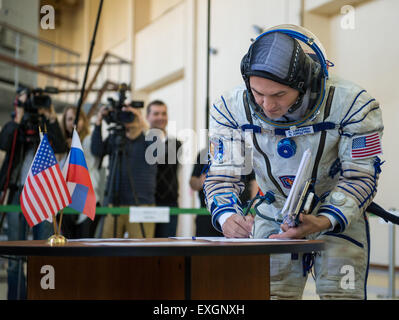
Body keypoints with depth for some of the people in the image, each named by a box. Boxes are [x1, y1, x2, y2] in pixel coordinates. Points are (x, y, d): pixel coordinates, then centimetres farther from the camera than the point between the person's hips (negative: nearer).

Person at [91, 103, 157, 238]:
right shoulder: (114, 138, 11)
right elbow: (97, 151, -4)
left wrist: (143, 126, -31)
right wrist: (98, 124, -14)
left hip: (141, 205, -3)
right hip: (114, 205, 3)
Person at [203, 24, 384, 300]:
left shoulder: (351, 104, -25)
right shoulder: (232, 109, -19)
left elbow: (361, 176, -18)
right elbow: (222, 175, -12)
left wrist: (323, 222, -35)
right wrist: (226, 216, -34)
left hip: (340, 217, -2)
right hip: (273, 217, 2)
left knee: (340, 293, -9)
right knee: (270, 293, 1)